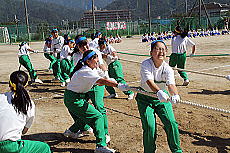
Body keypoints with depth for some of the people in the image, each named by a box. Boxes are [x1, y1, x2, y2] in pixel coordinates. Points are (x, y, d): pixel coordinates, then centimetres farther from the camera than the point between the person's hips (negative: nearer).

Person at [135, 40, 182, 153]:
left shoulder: (167, 69, -15)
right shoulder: (146, 64, -21)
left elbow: (171, 84, -31)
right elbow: (149, 81, -37)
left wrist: (175, 95, -53)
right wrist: (159, 92, -56)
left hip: (162, 97, 3)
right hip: (145, 98, -2)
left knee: (171, 123, -6)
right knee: (149, 127, -11)